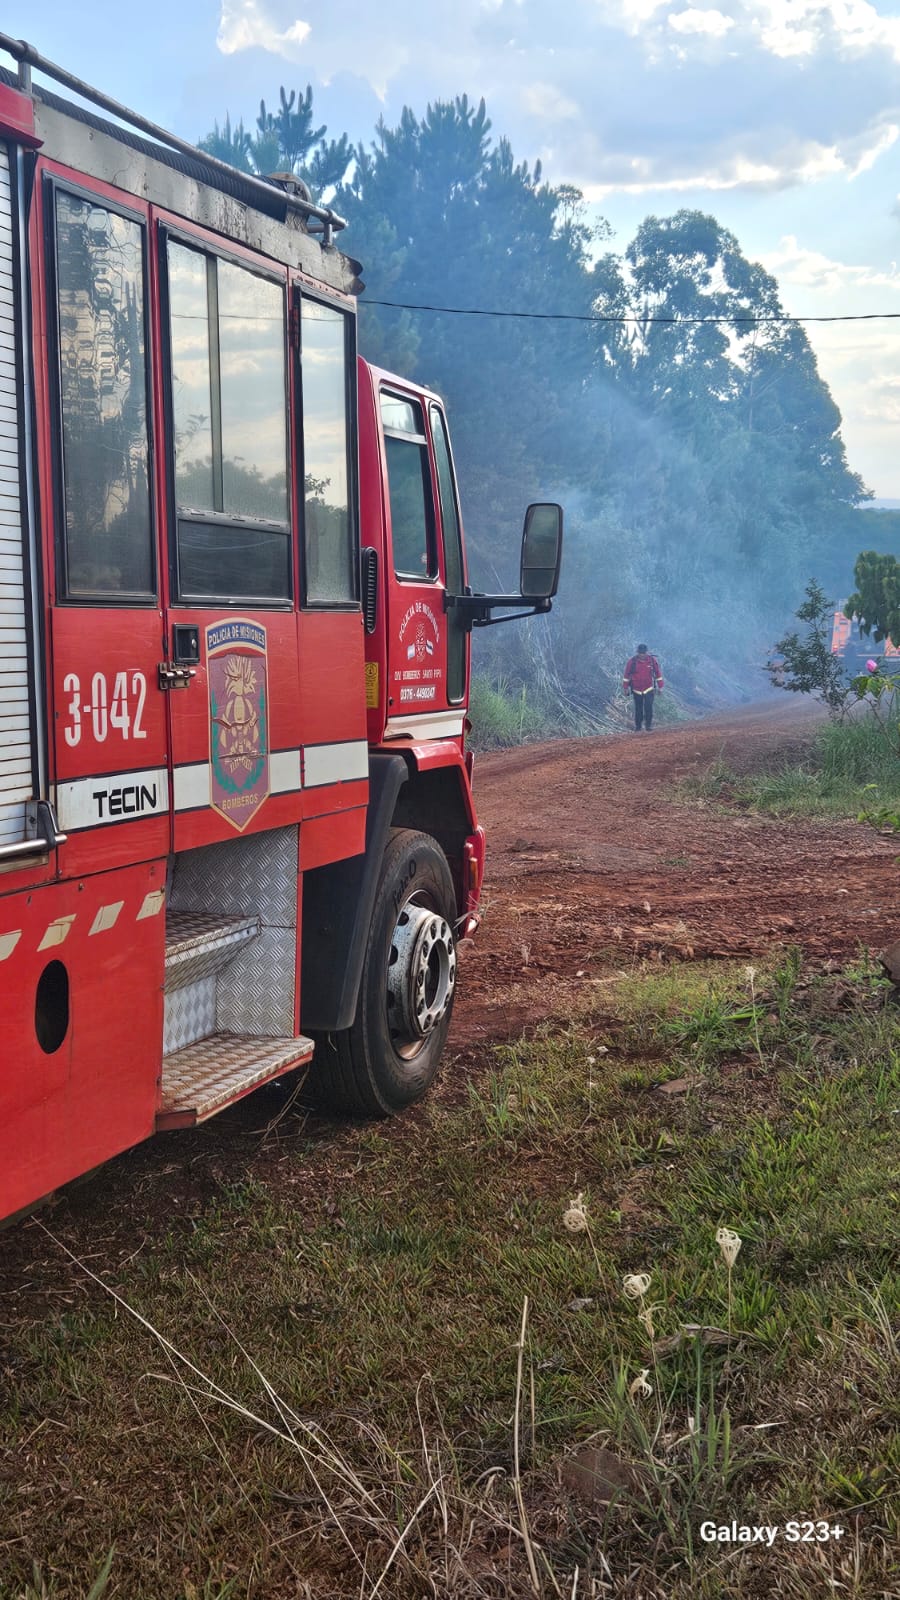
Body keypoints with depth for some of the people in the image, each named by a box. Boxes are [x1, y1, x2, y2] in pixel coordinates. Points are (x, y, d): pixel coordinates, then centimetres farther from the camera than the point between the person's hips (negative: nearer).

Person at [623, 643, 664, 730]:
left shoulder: (652, 660, -5)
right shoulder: (632, 662, -8)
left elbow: (658, 674, 4)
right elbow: (626, 675, 2)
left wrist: (660, 687, 6)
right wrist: (626, 688, 4)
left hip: (649, 690, 0)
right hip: (636, 690, 1)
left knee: (648, 707, -15)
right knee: (638, 709, 9)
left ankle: (648, 725, 2)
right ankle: (638, 727, 23)